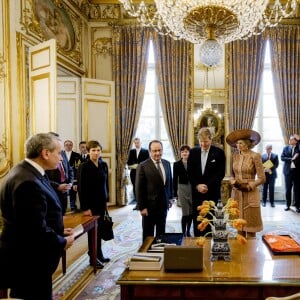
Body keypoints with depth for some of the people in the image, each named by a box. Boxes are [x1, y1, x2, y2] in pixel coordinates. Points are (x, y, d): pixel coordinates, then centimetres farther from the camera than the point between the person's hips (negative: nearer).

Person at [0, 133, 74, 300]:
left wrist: (59, 232, 5)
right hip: (29, 263, -10)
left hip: (26, 258, 10)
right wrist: (63, 242, -12)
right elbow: (36, 231, -28)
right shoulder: (28, 182, -28)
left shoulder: (28, 172, 5)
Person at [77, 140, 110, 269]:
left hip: (101, 202, 5)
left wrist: (107, 200, 10)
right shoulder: (84, 166, -13)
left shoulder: (104, 165, 4)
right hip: (91, 204, -5)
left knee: (99, 229, 12)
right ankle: (93, 258, 16)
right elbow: (81, 188, -14)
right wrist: (85, 207, -17)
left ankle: (99, 254, 26)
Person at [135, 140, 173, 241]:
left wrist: (170, 197, 13)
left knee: (161, 232, 15)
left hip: (164, 204, 5)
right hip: (149, 205, -5)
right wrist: (142, 207, -13)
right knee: (148, 234, 9)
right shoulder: (143, 166, -13)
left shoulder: (167, 163, 5)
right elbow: (139, 188, -12)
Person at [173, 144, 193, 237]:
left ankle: (188, 231, 26)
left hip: (193, 189, 1)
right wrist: (175, 193, 0)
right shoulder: (177, 164, 0)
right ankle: (184, 233, 10)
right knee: (185, 213, -2)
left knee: (191, 212, 8)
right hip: (182, 188, -1)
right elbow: (175, 179, 2)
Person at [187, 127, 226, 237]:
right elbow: (189, 172, 5)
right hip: (197, 192, 3)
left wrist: (208, 186, -13)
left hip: (212, 192, -2)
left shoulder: (219, 152, -2)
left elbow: (221, 173, -6)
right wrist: (197, 185, -9)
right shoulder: (193, 152, 7)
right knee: (197, 220, 5)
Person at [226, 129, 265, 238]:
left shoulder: (255, 156, -10)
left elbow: (262, 178, -9)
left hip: (250, 194, -5)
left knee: (250, 225, 1)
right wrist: (233, 182, -5)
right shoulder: (235, 155, 6)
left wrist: (248, 186, -16)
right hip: (236, 193, 5)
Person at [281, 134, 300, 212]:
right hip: (288, 171, 2)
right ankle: (288, 205, 14)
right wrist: (291, 159, -15)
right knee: (288, 189, 6)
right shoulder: (286, 148, 7)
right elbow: (282, 158, 0)